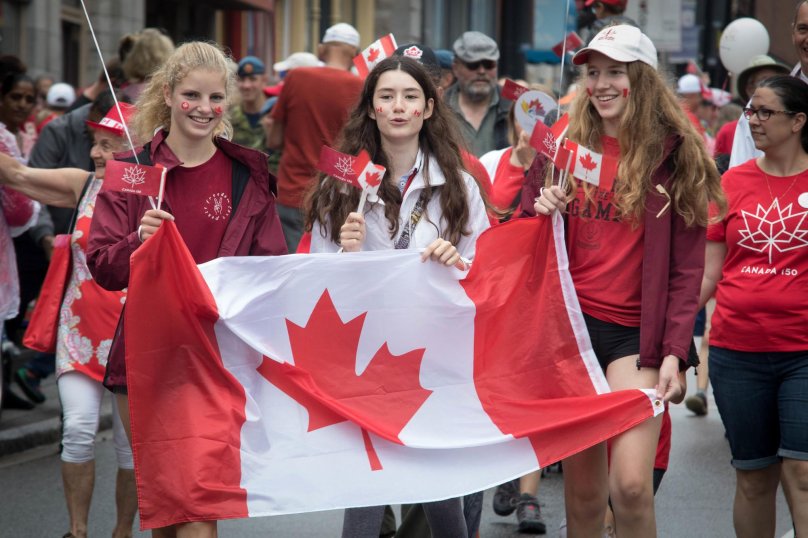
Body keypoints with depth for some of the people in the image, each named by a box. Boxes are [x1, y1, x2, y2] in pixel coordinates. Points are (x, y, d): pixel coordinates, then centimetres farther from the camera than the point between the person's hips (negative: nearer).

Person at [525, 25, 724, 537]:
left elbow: (687, 268, -2)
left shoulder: (676, 157, 1)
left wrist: (674, 351, -10)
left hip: (636, 331, -3)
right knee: (583, 488, 6)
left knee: (632, 484, -17)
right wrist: (541, 214, -9)